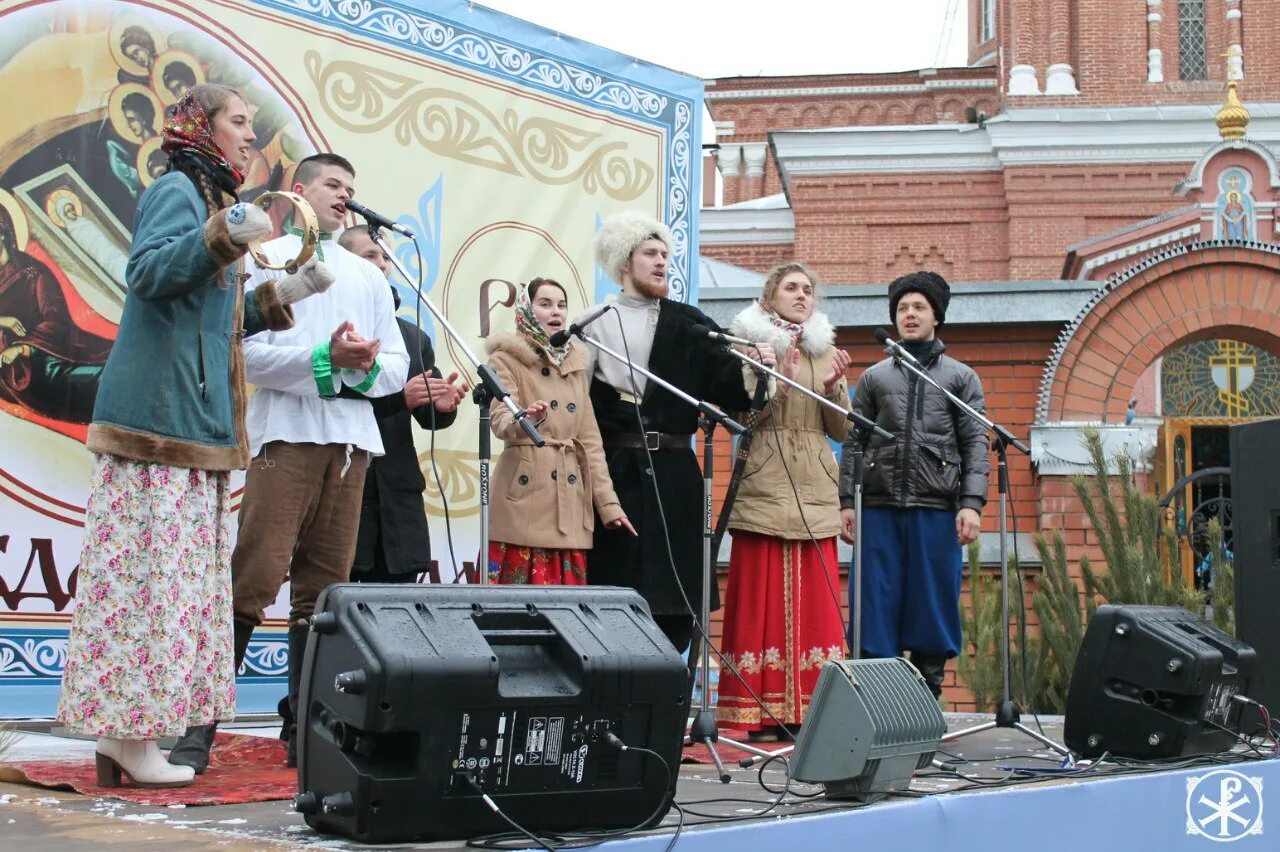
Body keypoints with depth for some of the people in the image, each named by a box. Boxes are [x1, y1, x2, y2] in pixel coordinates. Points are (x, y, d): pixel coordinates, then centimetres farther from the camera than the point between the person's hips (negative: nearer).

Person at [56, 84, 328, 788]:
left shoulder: (205, 198, 25)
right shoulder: (177, 190, -4)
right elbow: (147, 273, -22)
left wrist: (280, 296, 19)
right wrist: (222, 238, -34)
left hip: (191, 425, 10)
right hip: (159, 415, -10)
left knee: (168, 579, 8)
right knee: (149, 573, -10)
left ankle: (124, 730, 11)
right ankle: (130, 737, -8)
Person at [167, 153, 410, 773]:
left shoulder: (367, 276, 22)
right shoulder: (266, 259, 8)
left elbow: (397, 366, 15)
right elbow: (248, 351, -5)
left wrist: (367, 367, -7)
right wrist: (325, 358, -16)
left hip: (351, 439, 5)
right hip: (286, 434, -5)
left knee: (324, 587, 4)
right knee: (253, 581, -13)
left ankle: (304, 727, 8)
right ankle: (198, 727, -11)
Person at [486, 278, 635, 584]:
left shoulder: (575, 363, 18)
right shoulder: (507, 359, 1)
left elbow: (589, 438, 17)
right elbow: (500, 420, -16)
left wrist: (608, 503, 9)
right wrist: (526, 420, -39)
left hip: (570, 499, 5)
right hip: (525, 497, -5)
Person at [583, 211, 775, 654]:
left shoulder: (688, 324, 11)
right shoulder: (595, 325, 5)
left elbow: (727, 386, 1)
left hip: (674, 472, 2)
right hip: (615, 470, -2)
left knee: (676, 583, 3)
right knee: (615, 583, -1)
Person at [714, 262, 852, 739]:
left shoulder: (825, 352, 16)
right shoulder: (749, 345, 5)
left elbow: (842, 431, 12)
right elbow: (740, 417, -5)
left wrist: (833, 388, -5)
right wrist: (780, 381, -16)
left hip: (814, 495, 4)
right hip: (763, 491, -4)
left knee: (814, 603, 0)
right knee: (762, 598, -5)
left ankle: (809, 708, 4)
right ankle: (760, 711, -2)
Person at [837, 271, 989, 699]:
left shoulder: (961, 378, 13)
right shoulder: (873, 378, 16)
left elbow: (975, 444, 5)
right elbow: (852, 444, 12)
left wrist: (972, 503, -7)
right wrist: (846, 502, 0)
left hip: (937, 510, -1)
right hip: (879, 508, 1)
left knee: (933, 607, 0)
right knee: (877, 607, -1)